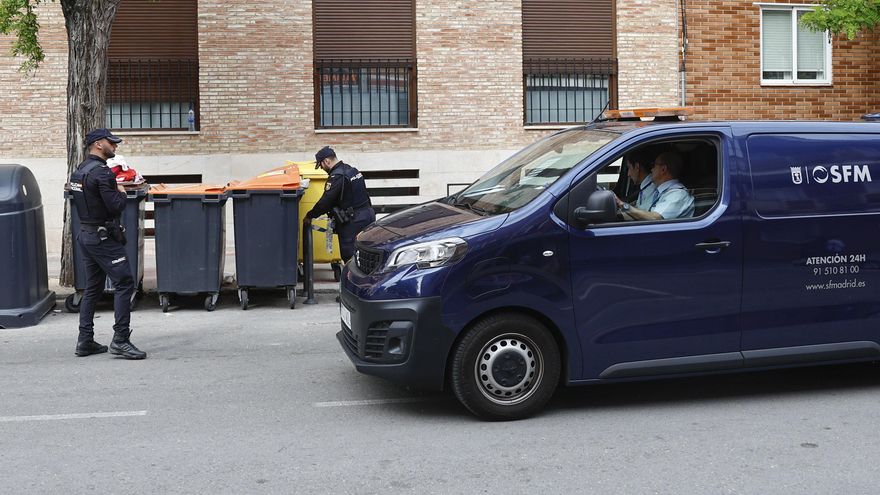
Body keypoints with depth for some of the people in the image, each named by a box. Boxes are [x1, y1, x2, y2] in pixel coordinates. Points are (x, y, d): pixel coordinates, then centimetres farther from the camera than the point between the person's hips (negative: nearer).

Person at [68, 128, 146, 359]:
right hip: (103, 237, -10)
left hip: (85, 234, 10)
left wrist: (114, 192, 11)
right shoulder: (101, 171, -16)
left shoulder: (78, 171, 13)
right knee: (124, 283, -7)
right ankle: (120, 340, -10)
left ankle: (85, 341, 16)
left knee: (93, 288, 14)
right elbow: (116, 206, -22)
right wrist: (121, 193, -1)